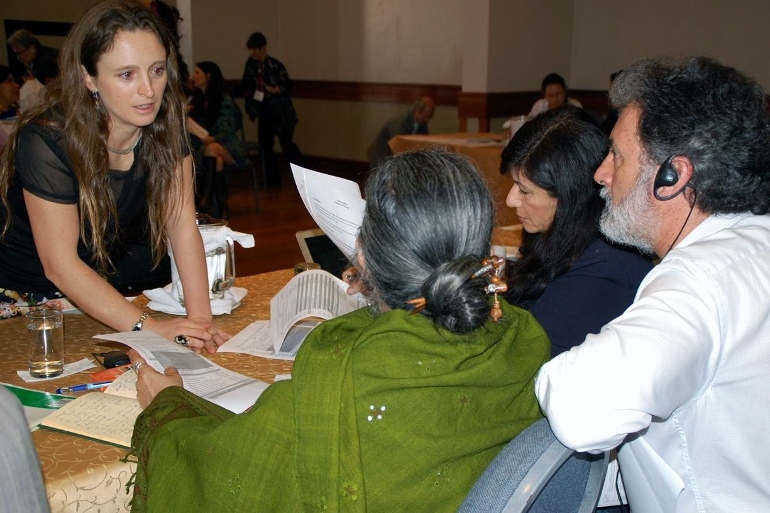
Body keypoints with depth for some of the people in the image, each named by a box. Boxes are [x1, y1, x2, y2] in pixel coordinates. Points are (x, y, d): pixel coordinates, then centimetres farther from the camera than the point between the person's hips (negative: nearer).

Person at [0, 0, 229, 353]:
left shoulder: (165, 126, -12)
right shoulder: (47, 142, -27)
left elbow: (182, 223, -15)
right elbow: (60, 265, -26)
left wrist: (200, 317, -26)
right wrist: (149, 327, -33)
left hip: (119, 290, 4)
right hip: (30, 299, -3)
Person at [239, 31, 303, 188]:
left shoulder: (275, 66, -15)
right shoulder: (251, 64, 1)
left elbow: (287, 86, -10)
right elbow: (245, 85, 12)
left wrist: (275, 90, -25)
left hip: (281, 111, -6)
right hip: (264, 110, 6)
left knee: (286, 143, -6)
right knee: (265, 144, 6)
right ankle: (273, 179, 16)